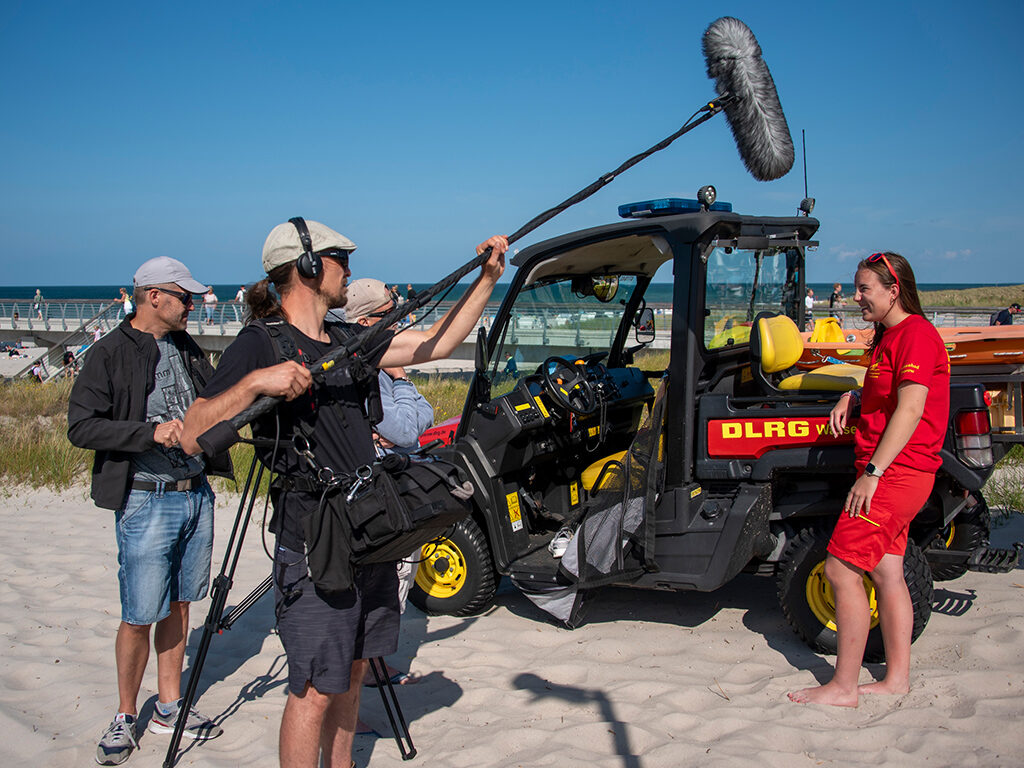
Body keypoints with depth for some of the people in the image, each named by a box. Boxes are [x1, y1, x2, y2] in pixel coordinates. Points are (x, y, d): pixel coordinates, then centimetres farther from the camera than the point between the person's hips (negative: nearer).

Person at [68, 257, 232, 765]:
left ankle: (169, 708, 25)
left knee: (178, 606, 13)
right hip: (147, 502, -6)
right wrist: (151, 431, -24)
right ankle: (125, 717, 17)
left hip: (196, 494, 6)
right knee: (140, 616, -1)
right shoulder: (110, 354, -8)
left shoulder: (188, 350, 13)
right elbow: (81, 427, -15)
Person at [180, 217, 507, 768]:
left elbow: (438, 343, 16)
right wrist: (254, 382, -30)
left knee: (352, 670, 18)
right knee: (314, 690, -3)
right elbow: (193, 437, -17)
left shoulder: (348, 342, 12)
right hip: (313, 550, -8)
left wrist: (487, 279, 12)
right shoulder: (260, 345, -10)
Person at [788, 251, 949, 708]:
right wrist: (852, 398, 10)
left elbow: (910, 409, -22)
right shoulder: (888, 336, 17)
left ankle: (843, 687, -2)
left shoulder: (916, 334, -15)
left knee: (841, 569, -9)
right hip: (890, 476, 10)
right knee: (886, 573, 13)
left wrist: (872, 472, -23)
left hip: (895, 474, -10)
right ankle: (897, 678, 21)